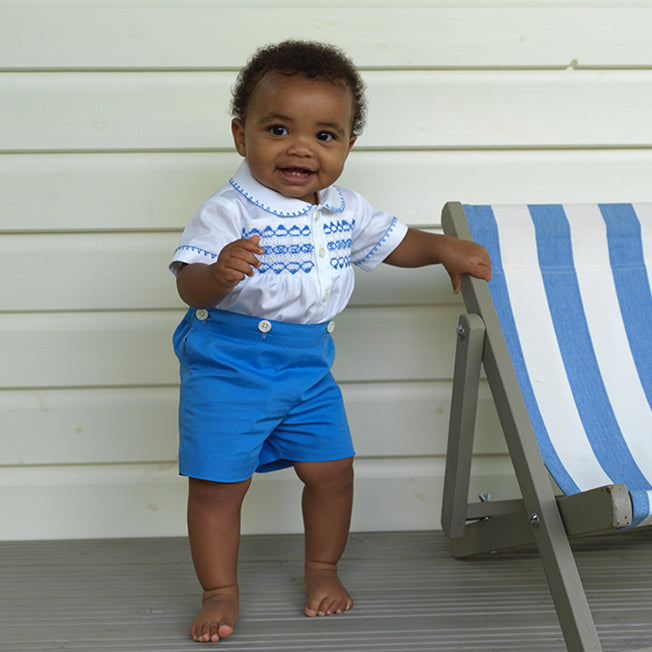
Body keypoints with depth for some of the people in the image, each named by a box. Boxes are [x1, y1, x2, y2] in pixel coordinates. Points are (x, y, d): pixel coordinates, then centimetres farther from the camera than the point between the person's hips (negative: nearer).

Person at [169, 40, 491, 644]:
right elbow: (190, 285, -22)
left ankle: (322, 567, 34)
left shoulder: (346, 210, 1)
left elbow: (393, 241, 19)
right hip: (228, 365, -5)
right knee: (217, 483, -1)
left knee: (331, 469, 10)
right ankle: (220, 592, 17)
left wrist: (442, 248, 5)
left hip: (308, 362, 5)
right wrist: (220, 272, -43)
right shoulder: (229, 211, -18)